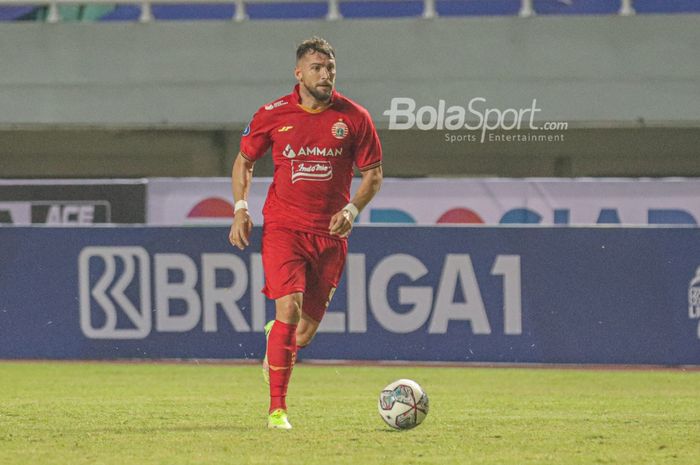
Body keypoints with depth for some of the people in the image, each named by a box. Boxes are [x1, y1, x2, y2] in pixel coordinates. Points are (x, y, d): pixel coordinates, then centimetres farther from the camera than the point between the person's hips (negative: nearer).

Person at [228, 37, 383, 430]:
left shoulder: (354, 117, 0)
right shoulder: (272, 115, 0)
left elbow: (373, 173, 9)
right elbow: (244, 161, 14)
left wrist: (352, 209, -8)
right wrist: (240, 209, 2)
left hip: (330, 233, 2)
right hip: (283, 227, -2)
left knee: (306, 329, 5)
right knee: (289, 307, -19)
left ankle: (278, 342, 44)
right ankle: (277, 407, -12)